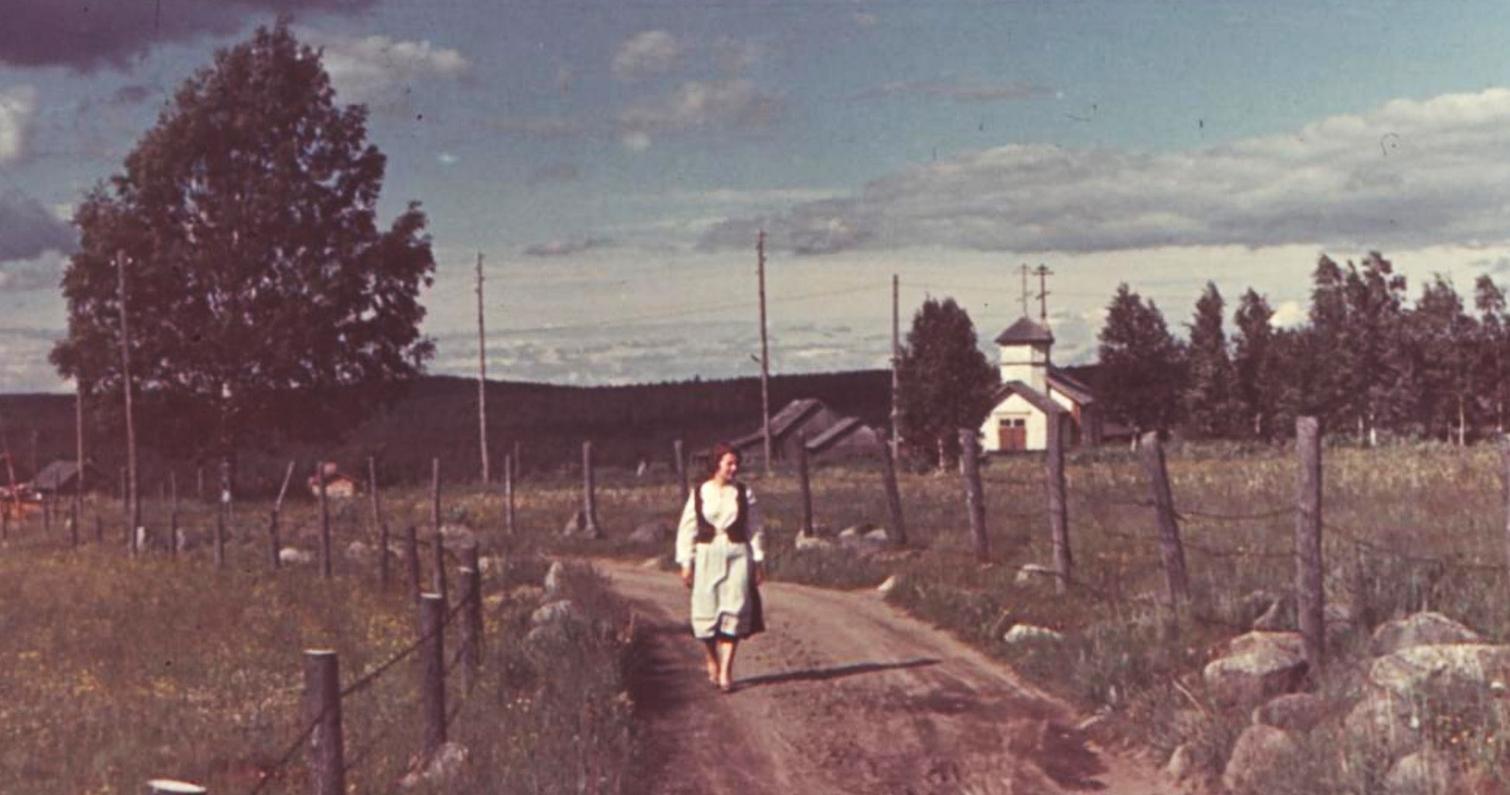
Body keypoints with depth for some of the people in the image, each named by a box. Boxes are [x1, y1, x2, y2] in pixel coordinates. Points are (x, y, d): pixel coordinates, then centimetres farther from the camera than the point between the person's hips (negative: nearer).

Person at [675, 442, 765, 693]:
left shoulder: (744, 494, 3)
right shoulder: (699, 493, 2)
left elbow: (755, 530, 7)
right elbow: (687, 529, 5)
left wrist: (759, 561, 5)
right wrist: (686, 563, 1)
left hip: (737, 554, 0)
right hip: (707, 555, 0)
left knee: (734, 611, -7)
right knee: (707, 610, 1)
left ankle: (726, 670, -4)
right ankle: (712, 661, 25)